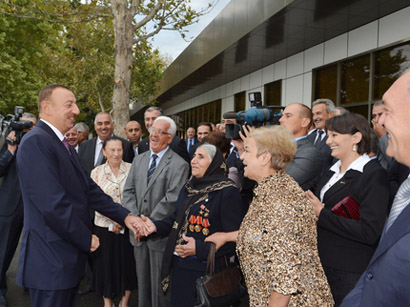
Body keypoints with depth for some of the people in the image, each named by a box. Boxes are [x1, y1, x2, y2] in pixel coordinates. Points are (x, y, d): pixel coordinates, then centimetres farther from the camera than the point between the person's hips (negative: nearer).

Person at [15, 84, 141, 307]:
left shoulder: (63, 144, 12)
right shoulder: (35, 142, -19)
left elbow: (88, 189, 10)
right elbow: (53, 204, -25)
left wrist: (124, 216, 3)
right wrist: (87, 239, -14)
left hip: (68, 258, 9)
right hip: (50, 261, -9)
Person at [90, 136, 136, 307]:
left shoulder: (132, 169, -3)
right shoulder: (96, 172, 0)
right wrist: (111, 221, -10)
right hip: (104, 227, 0)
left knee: (128, 263, 9)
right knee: (106, 264, 10)